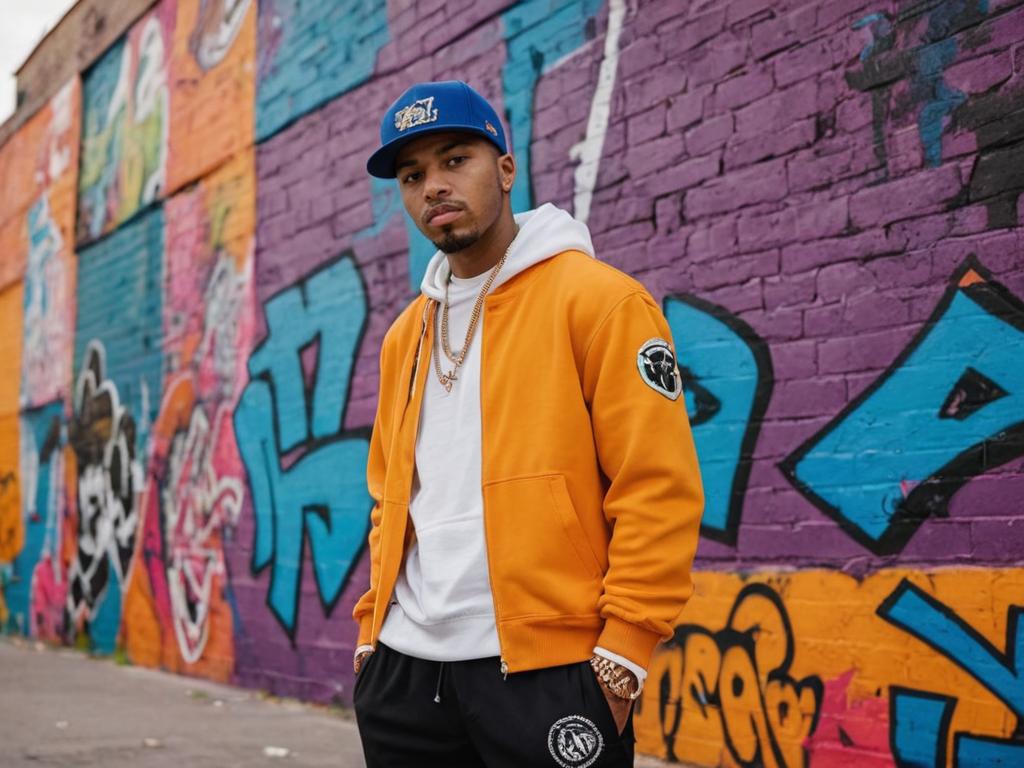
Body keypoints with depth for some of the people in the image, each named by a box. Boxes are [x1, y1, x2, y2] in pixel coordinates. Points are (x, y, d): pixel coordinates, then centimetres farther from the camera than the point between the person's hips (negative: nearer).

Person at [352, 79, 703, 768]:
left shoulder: (597, 299, -6)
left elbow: (659, 491, -11)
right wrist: (374, 630, 13)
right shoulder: (406, 335, 14)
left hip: (544, 674, -6)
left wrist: (621, 656, -15)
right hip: (405, 670, 6)